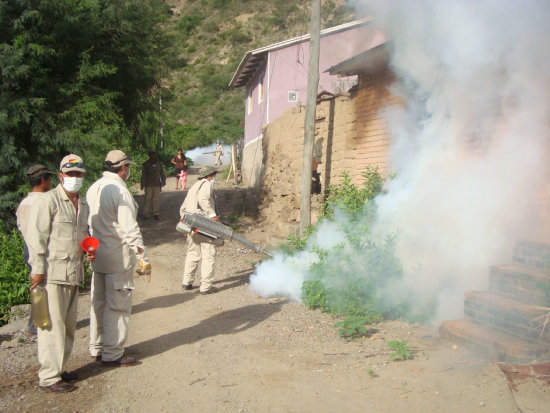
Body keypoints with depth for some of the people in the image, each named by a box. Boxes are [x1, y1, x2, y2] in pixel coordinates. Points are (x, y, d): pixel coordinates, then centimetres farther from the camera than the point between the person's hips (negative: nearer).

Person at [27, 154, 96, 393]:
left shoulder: (83, 204, 15)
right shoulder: (49, 201, -9)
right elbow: (36, 236, -12)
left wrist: (90, 250, 8)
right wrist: (37, 269, -15)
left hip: (74, 273, 8)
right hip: (52, 273, -8)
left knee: (69, 325, 15)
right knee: (52, 325, -3)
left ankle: (59, 368, 29)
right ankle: (49, 377, 8)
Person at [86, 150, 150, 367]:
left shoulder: (93, 189, 8)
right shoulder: (120, 191, -17)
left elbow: (88, 222, 13)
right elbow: (129, 228, -20)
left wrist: (92, 249, 20)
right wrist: (142, 255, -16)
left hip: (97, 255, 9)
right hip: (118, 256, -8)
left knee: (99, 302, 17)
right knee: (118, 305, 1)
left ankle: (97, 348, 29)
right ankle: (112, 354, 8)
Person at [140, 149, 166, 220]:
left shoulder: (159, 163, 12)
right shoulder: (146, 164, 2)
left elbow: (162, 173, 16)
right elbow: (143, 175, 1)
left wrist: (163, 181, 6)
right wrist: (142, 184, -4)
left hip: (157, 185, 3)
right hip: (148, 185, -3)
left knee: (156, 200, 3)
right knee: (148, 199, -4)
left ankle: (156, 214, 10)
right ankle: (146, 214, 1)